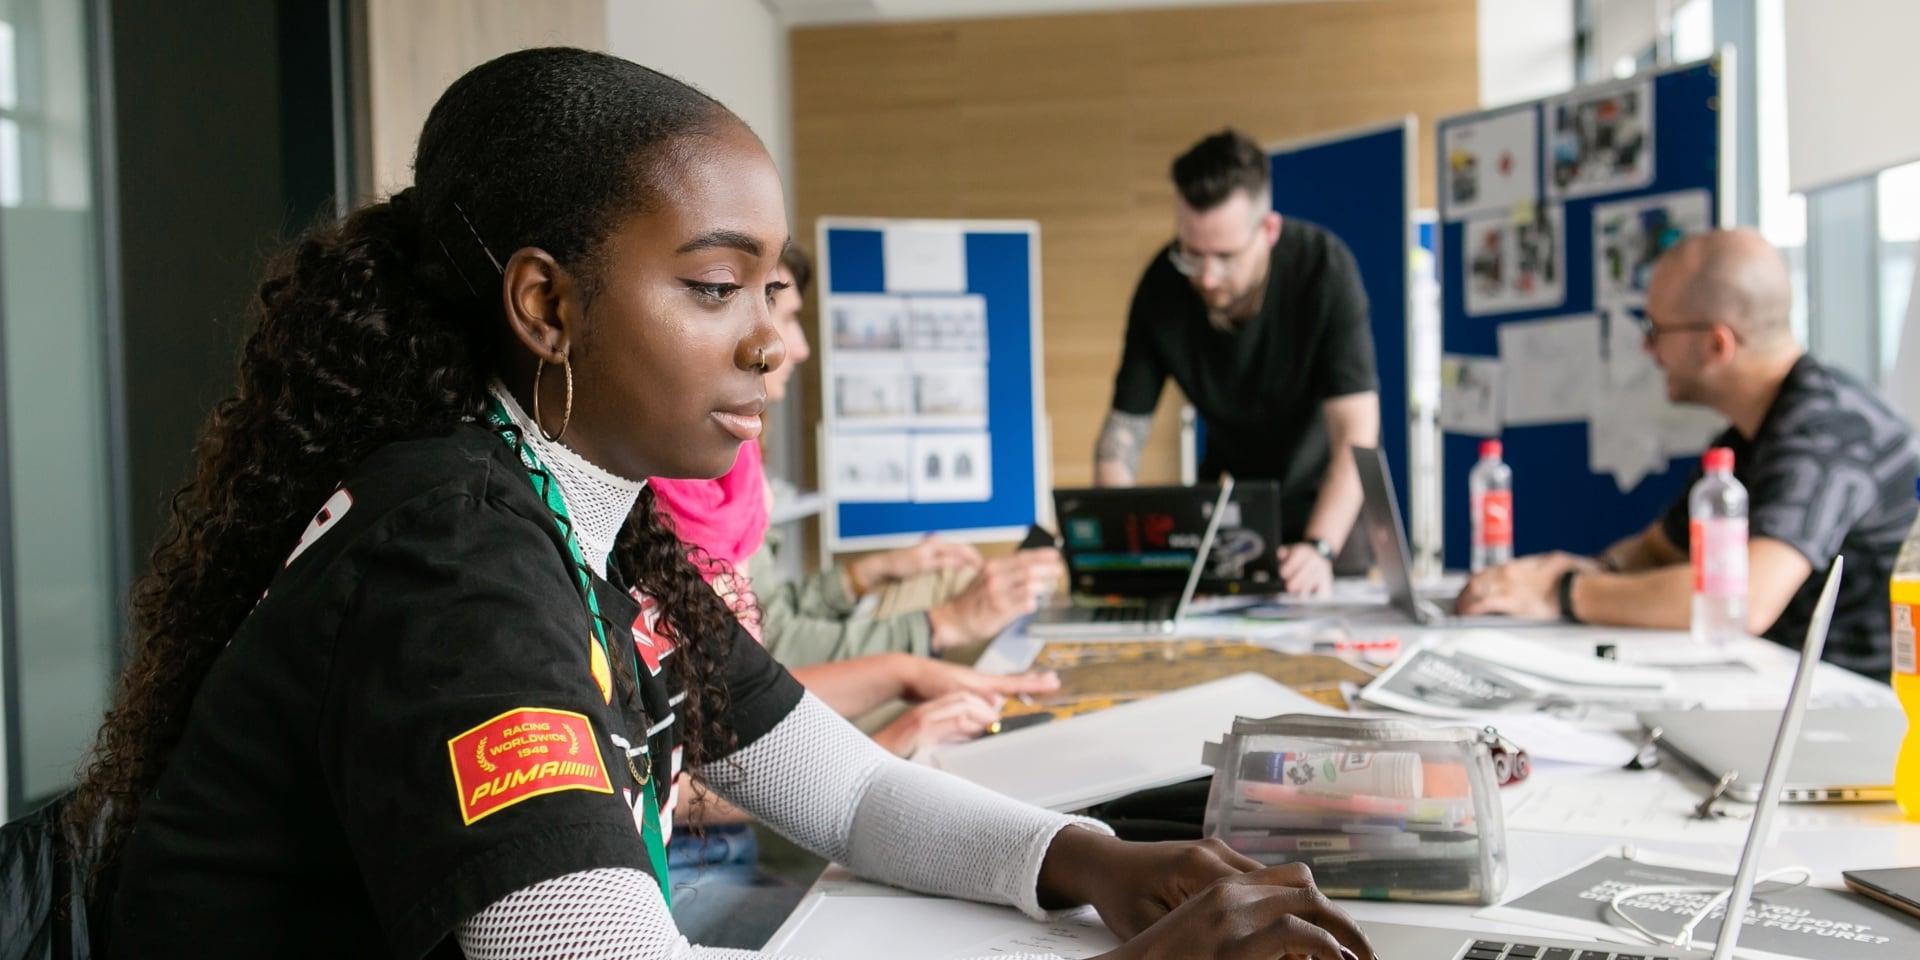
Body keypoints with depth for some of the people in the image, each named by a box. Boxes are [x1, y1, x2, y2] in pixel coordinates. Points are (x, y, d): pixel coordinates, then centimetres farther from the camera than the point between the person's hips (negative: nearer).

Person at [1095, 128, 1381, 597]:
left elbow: (1356, 435, -28)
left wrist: (1320, 549, -43)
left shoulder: (1324, 267, -25)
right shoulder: (1162, 285, -17)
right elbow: (1124, 427, -12)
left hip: (1328, 505, -2)